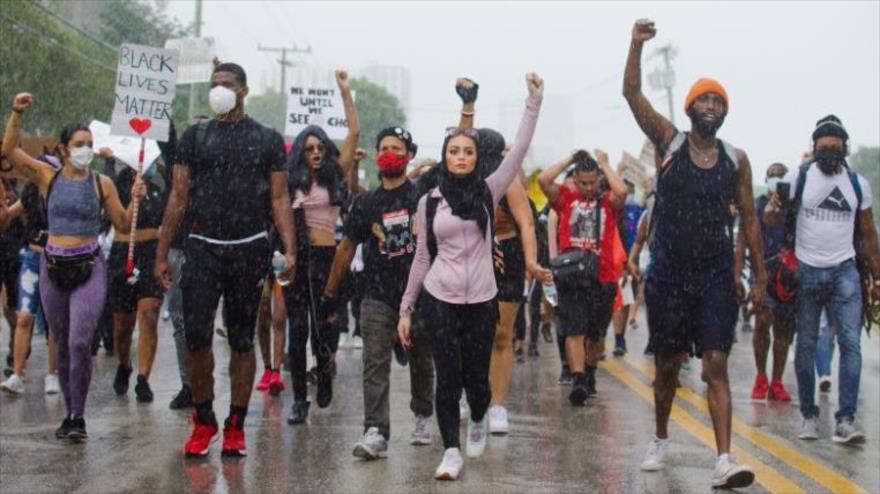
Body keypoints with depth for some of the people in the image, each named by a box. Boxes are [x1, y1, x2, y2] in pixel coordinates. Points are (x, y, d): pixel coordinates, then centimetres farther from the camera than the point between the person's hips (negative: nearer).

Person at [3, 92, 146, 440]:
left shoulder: (102, 183, 3)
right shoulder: (47, 177, 4)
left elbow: (123, 226, 8)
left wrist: (135, 200, -8)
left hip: (89, 268, -2)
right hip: (53, 268, 2)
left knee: (80, 342, -16)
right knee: (62, 346, 10)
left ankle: (78, 416, -7)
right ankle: (70, 414, 22)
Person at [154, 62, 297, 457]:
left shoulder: (267, 140, 7)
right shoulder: (194, 136, 9)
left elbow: (279, 199, 4)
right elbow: (179, 196, 7)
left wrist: (289, 249, -9)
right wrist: (162, 253, 2)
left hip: (249, 250, 0)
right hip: (202, 247, 0)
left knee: (242, 340, 5)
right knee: (196, 336, -8)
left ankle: (236, 426, 12)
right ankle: (204, 421, 9)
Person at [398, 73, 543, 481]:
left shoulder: (489, 192, 2)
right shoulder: (429, 201, 3)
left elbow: (518, 151, -8)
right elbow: (422, 257, 8)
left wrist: (533, 102, -14)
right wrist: (406, 307, 8)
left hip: (481, 301, 0)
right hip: (439, 301, 0)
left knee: (476, 377, 7)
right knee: (448, 378, -2)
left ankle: (478, 422, 39)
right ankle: (451, 450, 7)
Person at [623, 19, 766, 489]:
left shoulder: (736, 160, 4)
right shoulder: (669, 142, -1)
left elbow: (749, 220, 9)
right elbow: (631, 94, -12)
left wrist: (761, 277, 6)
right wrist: (637, 44, -26)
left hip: (716, 275, 0)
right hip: (669, 273, 0)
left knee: (716, 365, -10)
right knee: (666, 366, 11)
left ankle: (724, 461, -16)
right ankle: (661, 440, 33)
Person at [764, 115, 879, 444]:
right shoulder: (799, 177, 1)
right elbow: (771, 216, -3)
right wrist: (773, 210, -27)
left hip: (844, 271, 1)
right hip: (807, 271, -1)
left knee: (851, 343, -10)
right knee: (806, 345, 5)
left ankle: (845, 420, -11)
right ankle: (809, 416, 14)